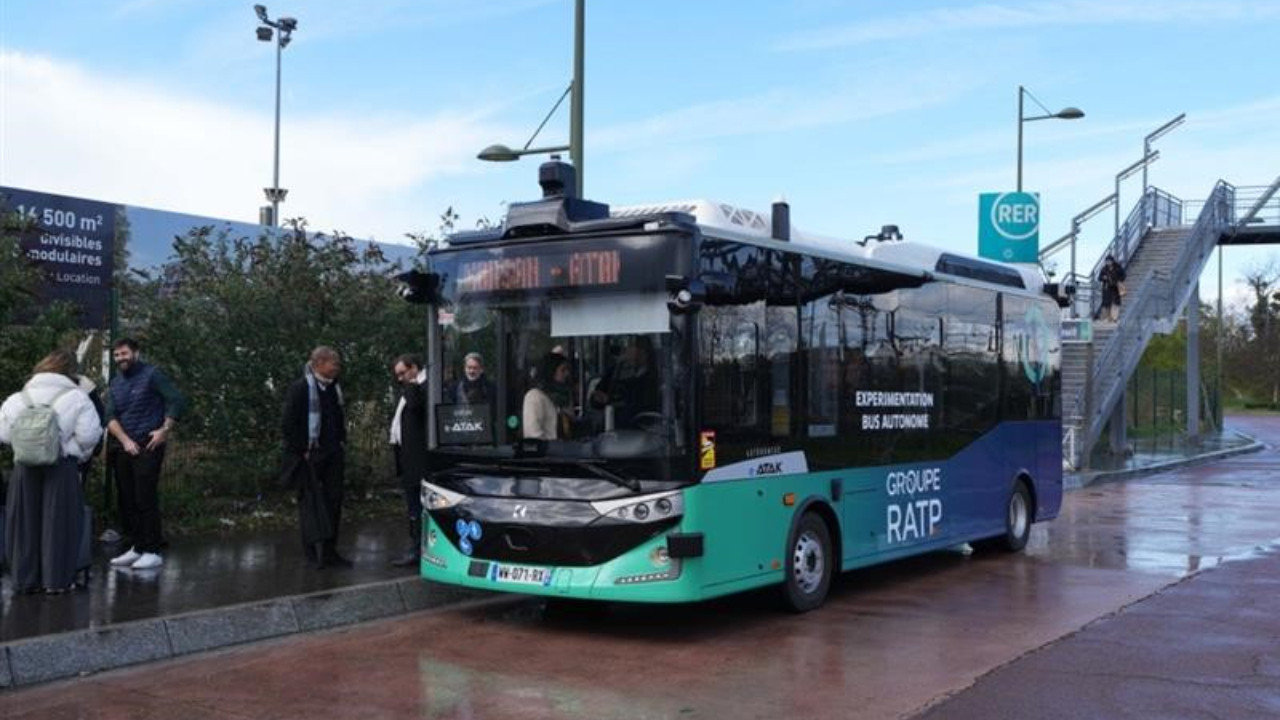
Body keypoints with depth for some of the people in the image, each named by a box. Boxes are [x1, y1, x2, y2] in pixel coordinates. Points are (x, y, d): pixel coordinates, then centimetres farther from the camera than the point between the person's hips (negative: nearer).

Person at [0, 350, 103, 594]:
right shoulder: (76, 397, -5)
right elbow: (89, 435, -10)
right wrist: (80, 453, 9)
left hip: (26, 466, 3)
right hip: (61, 466, -3)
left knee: (25, 522, 11)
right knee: (58, 523, 4)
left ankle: (26, 578, 17)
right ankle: (57, 579, 6)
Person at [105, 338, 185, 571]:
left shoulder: (152, 375, -3)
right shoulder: (115, 385, 15)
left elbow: (177, 401, -11)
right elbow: (110, 417, 5)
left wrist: (165, 430, -14)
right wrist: (125, 440, -10)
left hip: (148, 446, -7)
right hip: (123, 449, 7)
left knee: (145, 499, -9)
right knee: (127, 500, 8)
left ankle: (152, 551, -5)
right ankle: (136, 547, 17)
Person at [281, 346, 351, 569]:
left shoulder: (334, 389, 12)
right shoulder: (300, 388, -11)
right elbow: (288, 425, -14)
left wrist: (341, 442, 14)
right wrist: (302, 451, -14)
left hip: (333, 457, 7)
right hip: (310, 458, -7)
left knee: (333, 502, 7)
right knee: (312, 503, -4)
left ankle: (329, 551, 14)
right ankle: (315, 553, -2)